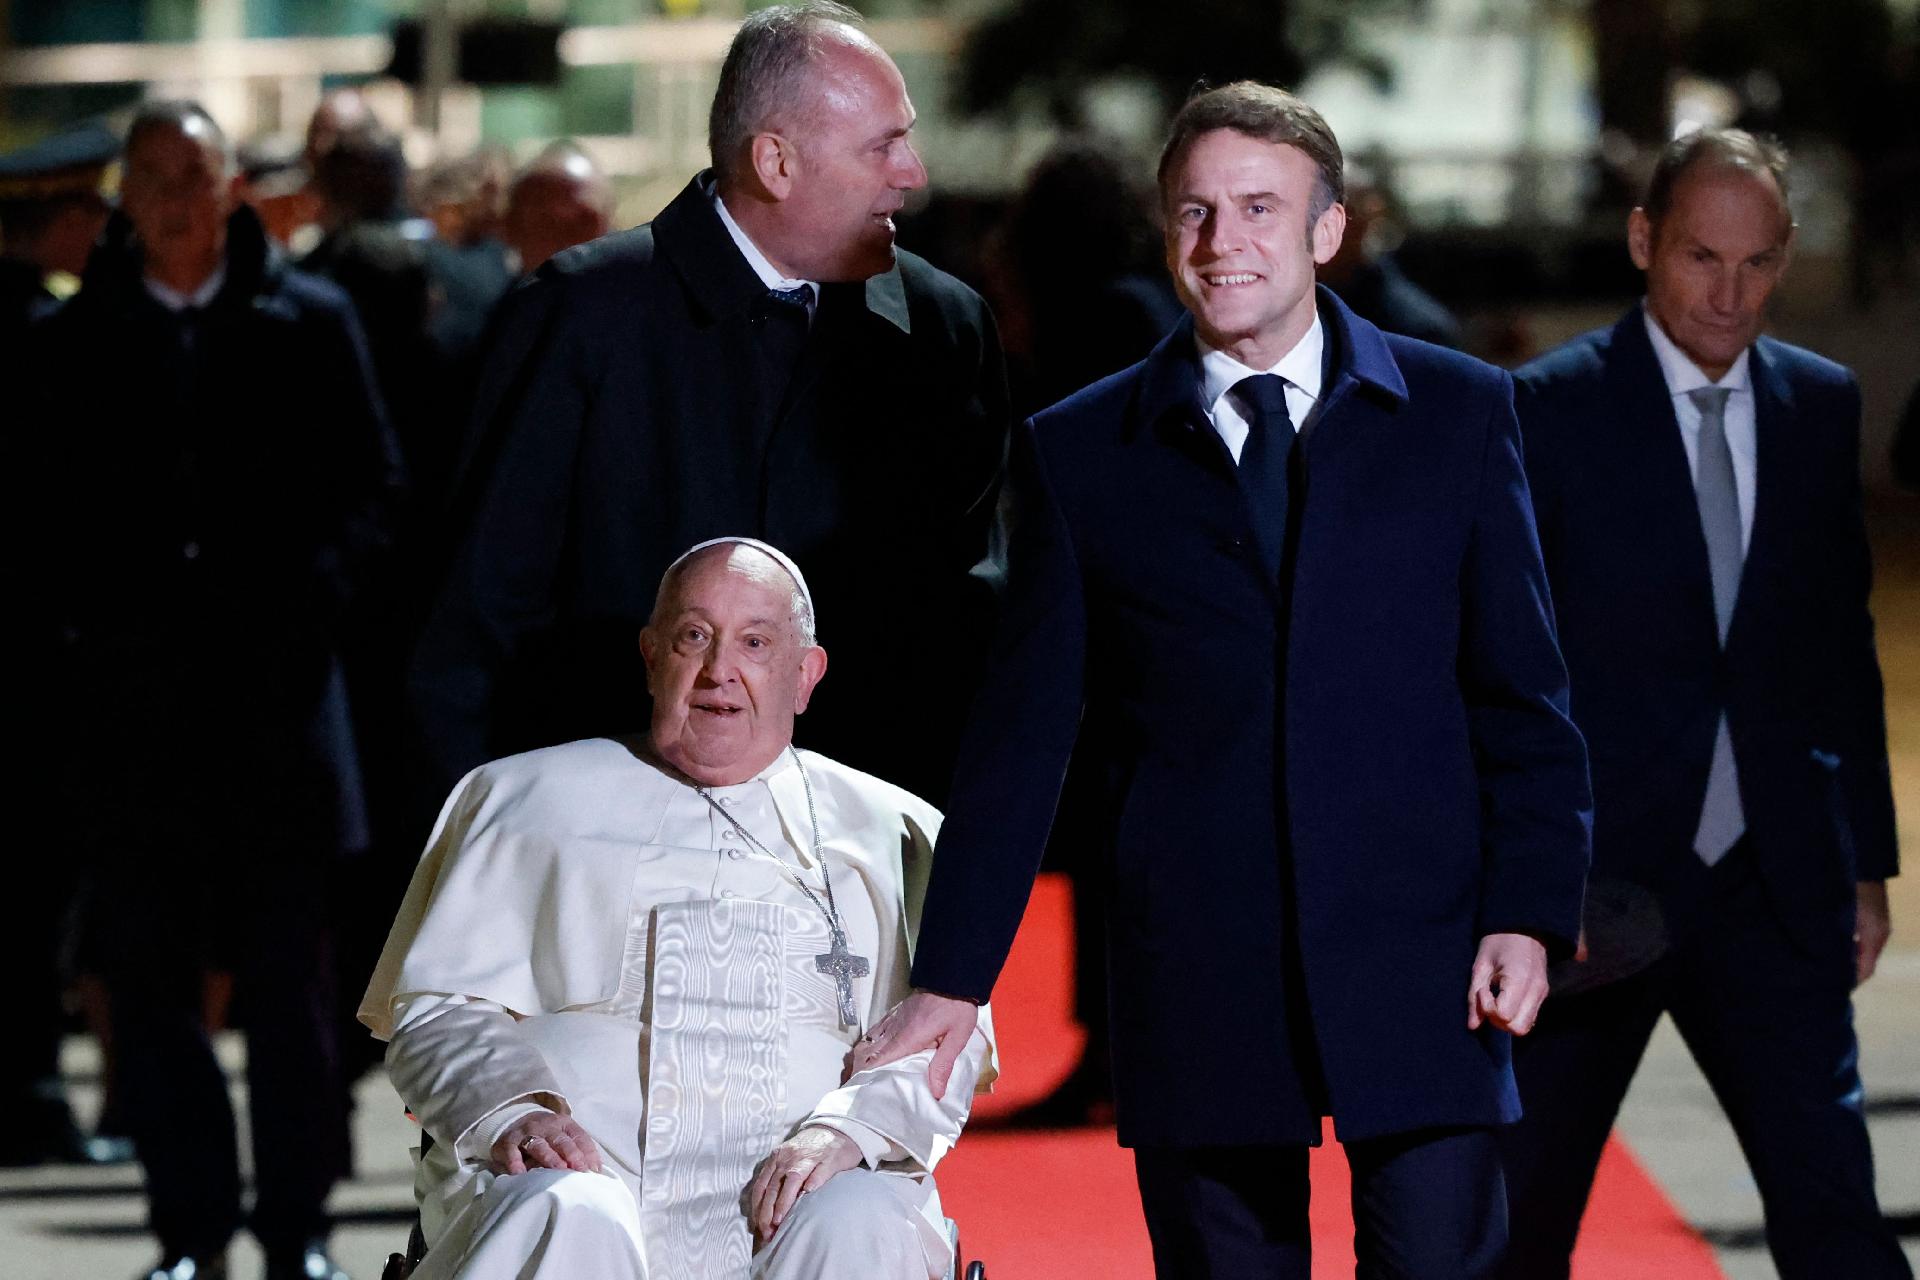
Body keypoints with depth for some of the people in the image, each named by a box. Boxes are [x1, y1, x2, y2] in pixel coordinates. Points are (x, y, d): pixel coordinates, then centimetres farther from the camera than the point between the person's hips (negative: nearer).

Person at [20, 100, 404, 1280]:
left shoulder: (308, 322, 6)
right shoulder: (73, 343, 9)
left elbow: (370, 485, 6)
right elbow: (44, 515, 10)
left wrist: (307, 602, -8)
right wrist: (78, 618, -5)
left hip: (276, 691, -1)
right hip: (131, 695, 1)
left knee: (288, 967, 3)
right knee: (147, 972, 3)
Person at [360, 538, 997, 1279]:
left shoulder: (891, 835, 21)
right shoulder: (528, 800, 21)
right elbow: (440, 1008, 13)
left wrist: (846, 1129, -12)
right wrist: (513, 1107, -10)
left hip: (788, 1191, 0)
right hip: (583, 1170, 0)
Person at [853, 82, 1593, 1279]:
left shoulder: (1458, 412, 7)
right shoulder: (1080, 453, 7)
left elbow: (1524, 694, 7)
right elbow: (1021, 732, 7)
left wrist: (1528, 912, -4)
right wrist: (950, 977, 2)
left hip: (1417, 957, 0)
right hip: (1198, 978, 1)